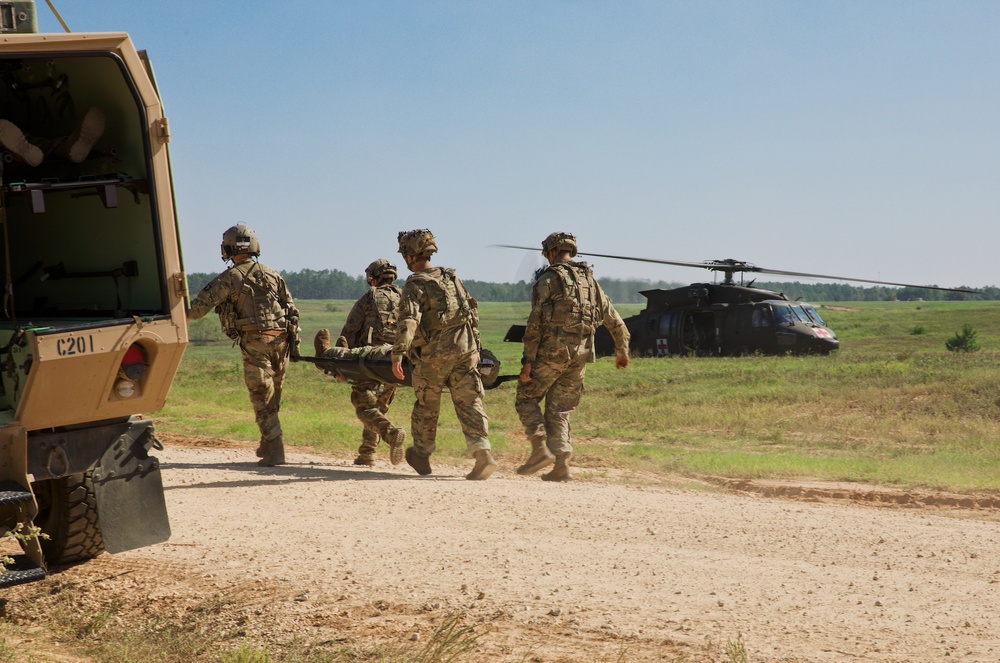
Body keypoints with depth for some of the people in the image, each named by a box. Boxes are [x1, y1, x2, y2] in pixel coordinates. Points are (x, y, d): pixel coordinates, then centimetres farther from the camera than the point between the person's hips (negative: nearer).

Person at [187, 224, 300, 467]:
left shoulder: (230, 278, -3)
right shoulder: (272, 275, 14)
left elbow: (199, 307, -7)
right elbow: (292, 310, 14)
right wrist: (294, 342, 18)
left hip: (254, 341, -5)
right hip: (281, 340, 5)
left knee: (262, 397, -2)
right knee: (273, 398, 16)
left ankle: (274, 451, -7)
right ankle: (267, 445, 24)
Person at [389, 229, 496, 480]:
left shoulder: (414, 285, -7)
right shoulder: (451, 277, 14)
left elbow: (409, 320, -21)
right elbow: (473, 311, 18)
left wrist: (398, 355, -27)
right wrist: (475, 346, 25)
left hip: (434, 354, -5)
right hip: (465, 349, 5)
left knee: (426, 405, 13)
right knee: (469, 403, 0)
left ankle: (421, 455, 28)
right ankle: (482, 454, -14)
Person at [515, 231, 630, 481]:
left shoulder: (548, 279, -3)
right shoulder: (590, 281, 15)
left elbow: (535, 323, -11)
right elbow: (615, 321, 19)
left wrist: (527, 360, -11)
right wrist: (622, 351, 32)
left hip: (552, 350, -5)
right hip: (581, 354, 5)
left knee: (526, 398, 9)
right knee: (559, 409, 11)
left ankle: (540, 450, -5)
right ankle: (561, 465, 2)